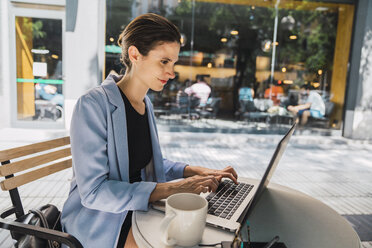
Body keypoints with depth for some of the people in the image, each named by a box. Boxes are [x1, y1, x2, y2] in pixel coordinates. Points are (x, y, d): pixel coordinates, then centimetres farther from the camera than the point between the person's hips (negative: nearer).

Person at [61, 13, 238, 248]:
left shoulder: (146, 104, 4)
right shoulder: (93, 105, -21)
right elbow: (93, 192, -24)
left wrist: (197, 171, -2)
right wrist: (170, 189, -30)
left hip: (139, 207, 7)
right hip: (99, 218, -6)